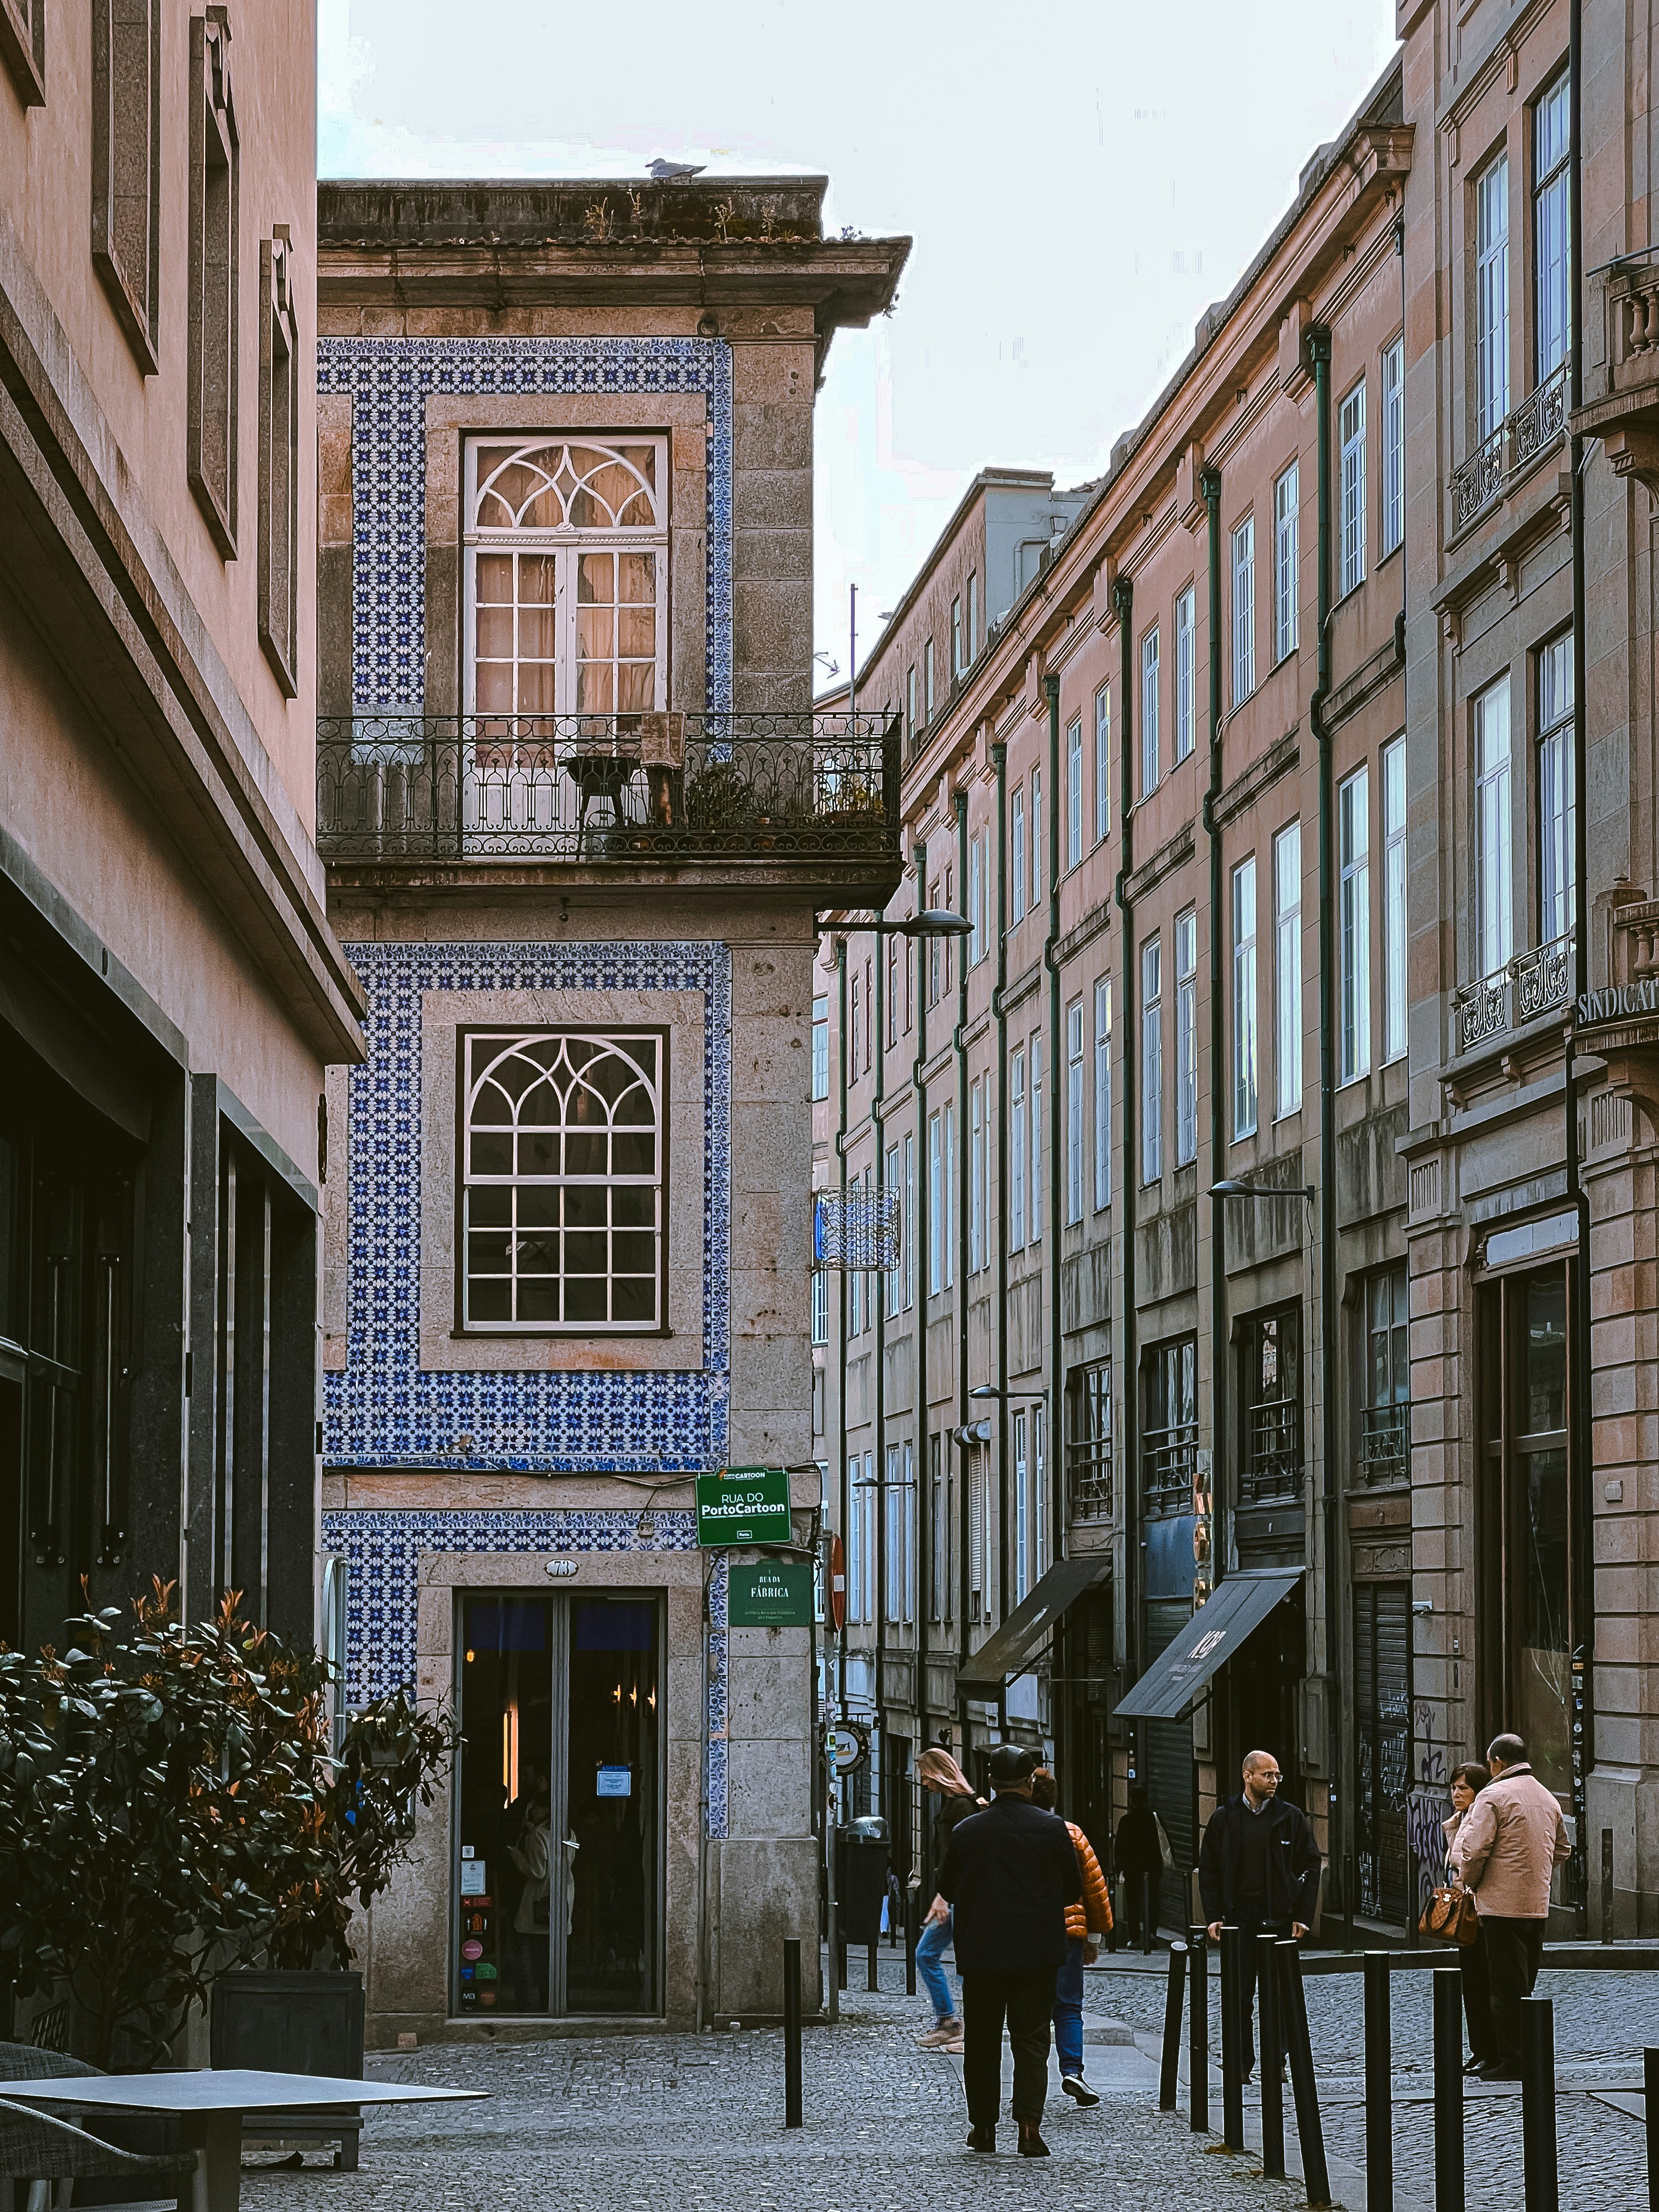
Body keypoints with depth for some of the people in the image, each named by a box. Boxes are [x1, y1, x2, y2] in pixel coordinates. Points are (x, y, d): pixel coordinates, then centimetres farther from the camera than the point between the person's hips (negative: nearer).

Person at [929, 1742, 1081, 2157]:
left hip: (980, 1952, 1)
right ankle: (1029, 2128, -11)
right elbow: (1073, 1890, 4)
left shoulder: (968, 1831, -4)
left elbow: (948, 1890, 6)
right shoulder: (1052, 1829, -6)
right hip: (1037, 1956, -1)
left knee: (981, 2042, 12)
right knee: (1031, 2041, 1)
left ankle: (983, 2127, 17)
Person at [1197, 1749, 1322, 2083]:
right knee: (1239, 1994, 0)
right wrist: (1214, 1916, -1)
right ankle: (1241, 2064, 6)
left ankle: (1275, 2063, 8)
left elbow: (1311, 1866, 6)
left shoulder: (1291, 1817, 5)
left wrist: (1303, 1915, -3)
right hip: (1239, 1915, 0)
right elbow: (1208, 1869, 8)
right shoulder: (1224, 1818, 6)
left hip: (1279, 1916, 0)